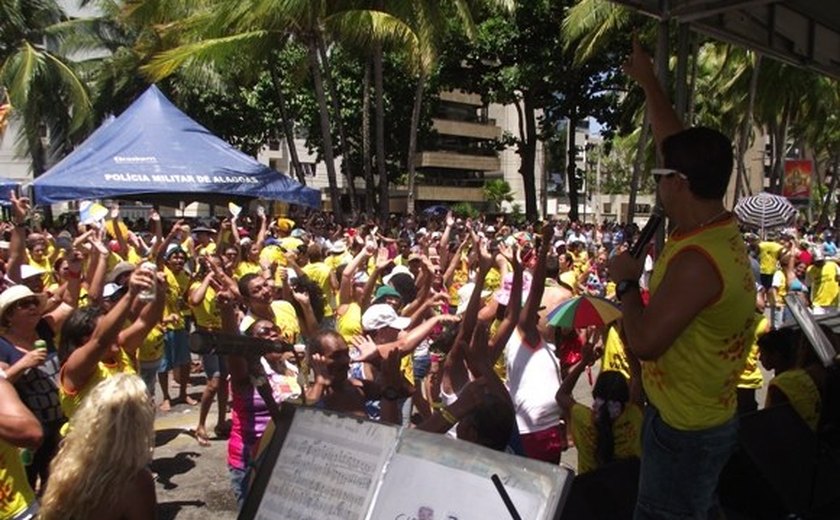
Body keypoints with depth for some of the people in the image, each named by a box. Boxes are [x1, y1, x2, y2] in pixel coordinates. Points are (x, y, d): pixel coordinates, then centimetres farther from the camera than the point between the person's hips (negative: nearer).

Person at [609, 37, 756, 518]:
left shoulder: (697, 261, -31)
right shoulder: (723, 228, -4)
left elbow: (645, 343, -30)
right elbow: (680, 149, 6)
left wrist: (626, 282, -15)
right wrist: (648, 81, 15)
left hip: (684, 429, -8)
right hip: (709, 418, 8)